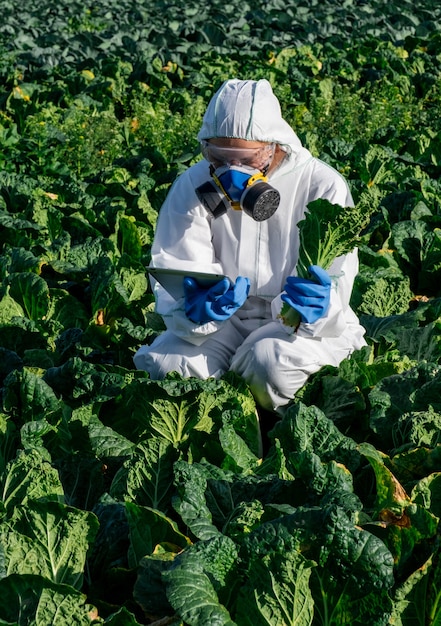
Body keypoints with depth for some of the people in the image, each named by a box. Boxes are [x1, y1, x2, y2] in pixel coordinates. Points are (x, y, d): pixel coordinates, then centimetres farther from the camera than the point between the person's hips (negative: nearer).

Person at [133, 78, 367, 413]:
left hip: (299, 325, -2)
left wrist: (316, 307, -42)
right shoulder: (192, 187, -6)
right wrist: (195, 310, -38)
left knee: (270, 358, -35)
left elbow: (334, 288, -17)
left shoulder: (323, 187, -14)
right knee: (159, 363, -23)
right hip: (228, 322, 3)